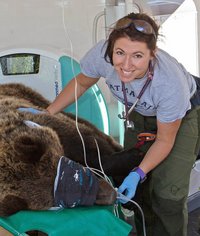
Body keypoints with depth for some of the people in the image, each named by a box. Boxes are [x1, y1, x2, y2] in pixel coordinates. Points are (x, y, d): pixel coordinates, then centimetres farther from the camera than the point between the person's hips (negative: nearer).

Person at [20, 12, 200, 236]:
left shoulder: (170, 84, -42)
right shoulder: (101, 54, -34)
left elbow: (164, 140, -23)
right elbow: (81, 83, -8)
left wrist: (138, 173, -28)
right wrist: (46, 113, -8)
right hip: (140, 113, 4)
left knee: (167, 193, -11)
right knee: (139, 188, 8)